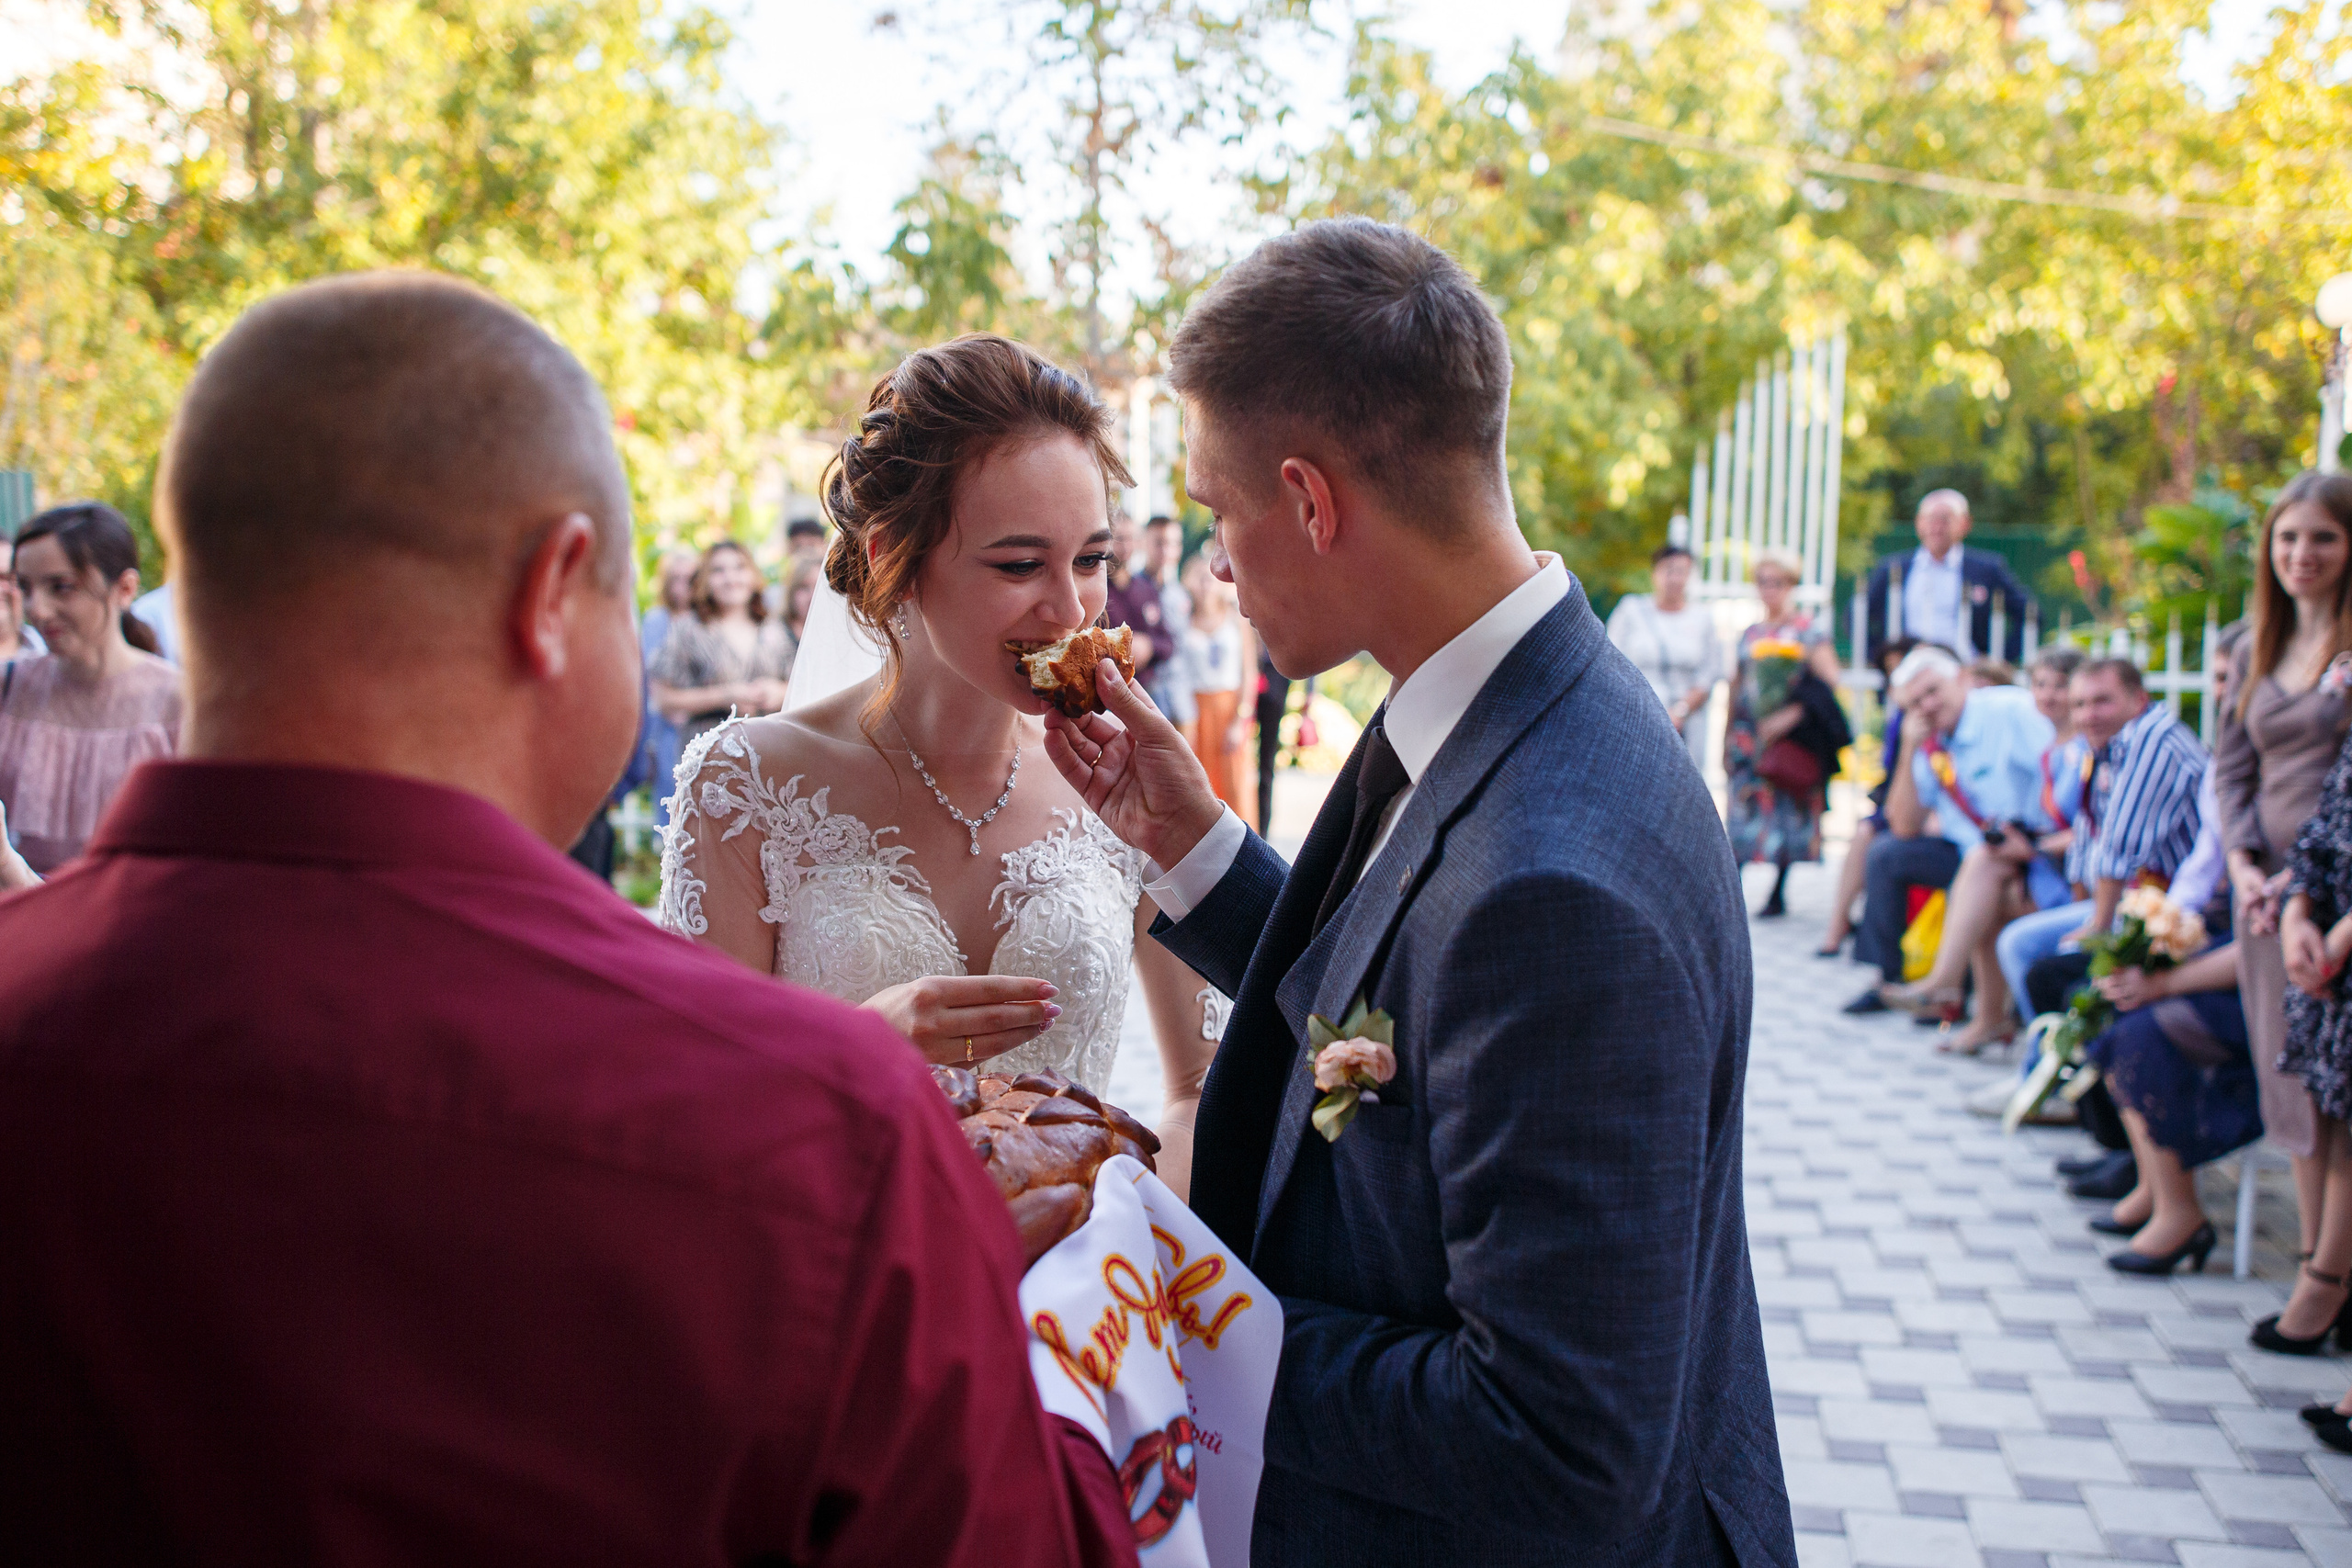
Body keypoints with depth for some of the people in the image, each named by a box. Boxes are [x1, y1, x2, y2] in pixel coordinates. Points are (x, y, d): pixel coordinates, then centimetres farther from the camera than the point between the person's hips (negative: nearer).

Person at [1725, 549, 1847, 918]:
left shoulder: (1808, 631, -2)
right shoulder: (1750, 634, 14)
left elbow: (1829, 682, -10)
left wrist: (1790, 715, -19)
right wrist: (1728, 738, 13)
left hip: (1789, 739, -4)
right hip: (1749, 736, 4)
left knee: (1788, 811, 0)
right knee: (1745, 809, -2)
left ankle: (1779, 892, 9)